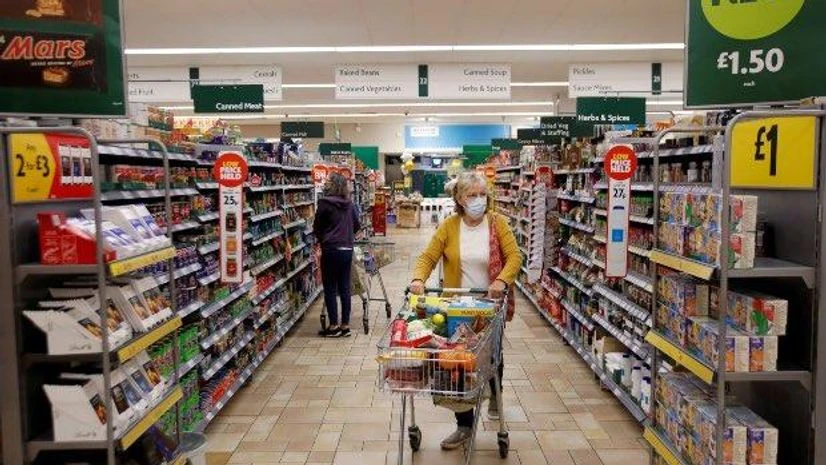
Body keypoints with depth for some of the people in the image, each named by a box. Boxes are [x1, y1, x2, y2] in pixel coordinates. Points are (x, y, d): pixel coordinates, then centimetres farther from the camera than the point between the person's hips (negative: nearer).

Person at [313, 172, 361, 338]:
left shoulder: (325, 203, -10)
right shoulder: (349, 204, 5)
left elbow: (317, 227, 0)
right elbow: (357, 225, 15)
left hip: (331, 250, -5)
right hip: (347, 249, 5)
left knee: (330, 289, 4)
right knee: (344, 288, 9)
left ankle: (334, 326, 8)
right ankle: (345, 325, 14)